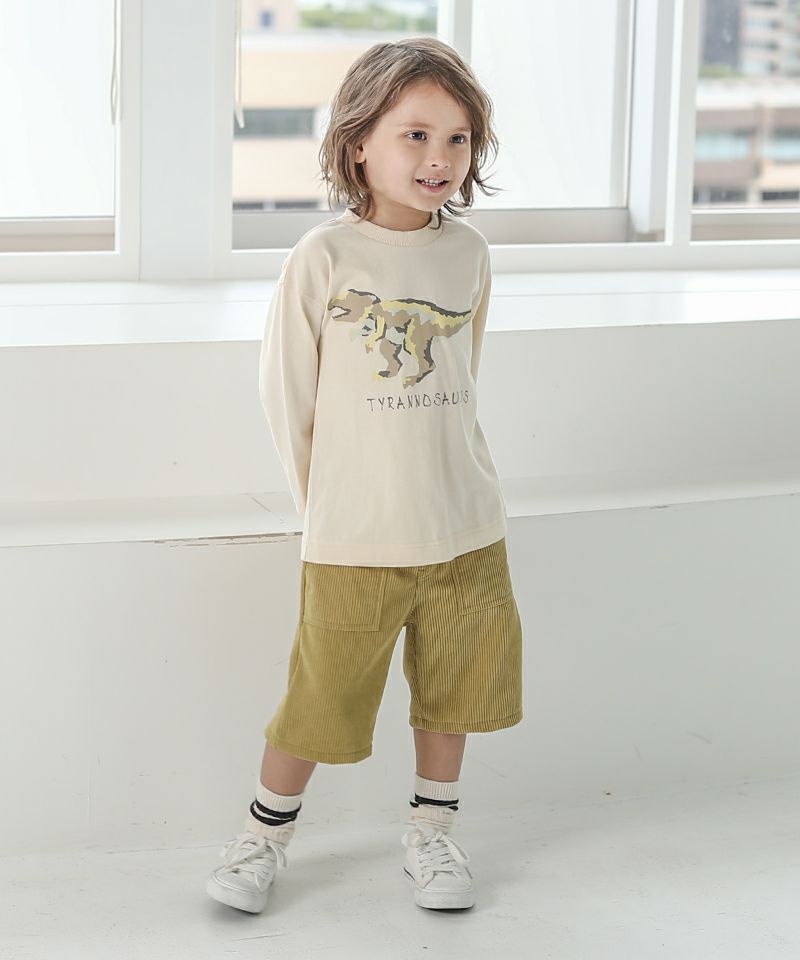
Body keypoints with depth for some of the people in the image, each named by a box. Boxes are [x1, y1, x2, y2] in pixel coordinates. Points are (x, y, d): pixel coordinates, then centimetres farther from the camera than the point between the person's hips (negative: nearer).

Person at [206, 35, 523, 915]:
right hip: (353, 536, -3)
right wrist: (321, 501, 4)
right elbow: (286, 390, -1)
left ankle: (432, 830, 32)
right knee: (322, 698, 4)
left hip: (465, 527, 4)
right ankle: (264, 834, 24)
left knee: (454, 687, 13)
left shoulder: (467, 252, 1)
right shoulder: (322, 258, -9)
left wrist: (437, 469, 14)